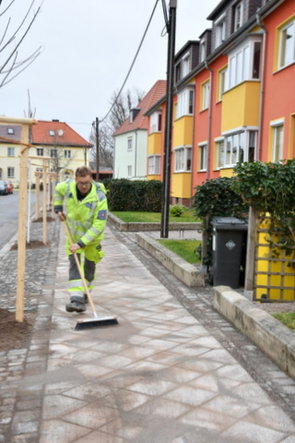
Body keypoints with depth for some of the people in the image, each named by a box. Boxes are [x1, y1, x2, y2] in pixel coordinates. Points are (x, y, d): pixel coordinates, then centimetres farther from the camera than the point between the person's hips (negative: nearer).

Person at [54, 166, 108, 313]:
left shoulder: (99, 198, -31)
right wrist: (58, 208, 1)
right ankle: (77, 299, -18)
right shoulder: (68, 185, -18)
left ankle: (84, 293, 33)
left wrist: (81, 243, -34)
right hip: (73, 233, 2)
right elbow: (58, 190, 9)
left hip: (92, 235, -2)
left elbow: (98, 226, -31)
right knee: (74, 264, -11)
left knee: (89, 265, 10)